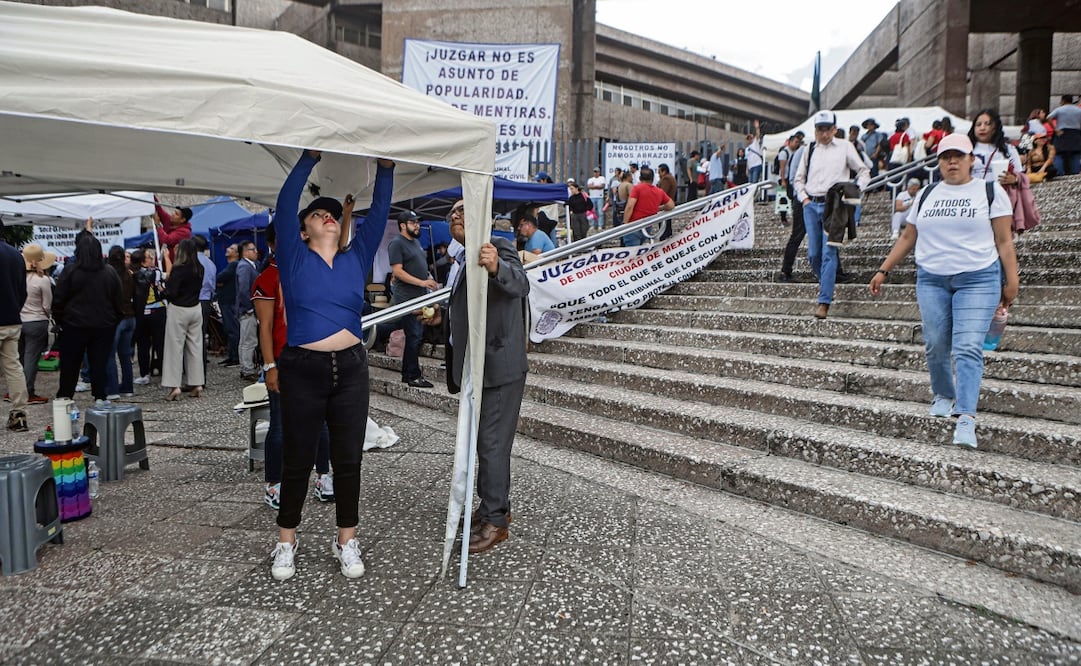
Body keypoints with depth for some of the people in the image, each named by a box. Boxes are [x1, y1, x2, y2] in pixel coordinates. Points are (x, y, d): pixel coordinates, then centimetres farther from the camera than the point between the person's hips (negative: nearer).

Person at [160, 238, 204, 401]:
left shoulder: (179, 269, -16)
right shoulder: (199, 269, 2)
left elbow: (171, 292, -20)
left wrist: (163, 292, 3)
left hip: (178, 310, -6)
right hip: (195, 308, 6)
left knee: (175, 346, -1)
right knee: (195, 346, 9)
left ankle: (174, 386, -2)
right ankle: (197, 384, 12)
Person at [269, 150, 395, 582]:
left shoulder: (356, 258, 12)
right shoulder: (294, 258, 4)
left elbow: (379, 214, 9)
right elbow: (285, 205, -4)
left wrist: (385, 168, 3)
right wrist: (310, 157, -5)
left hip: (351, 369, 3)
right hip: (302, 370, -3)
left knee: (348, 460, 8)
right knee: (297, 460, 7)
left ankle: (346, 541, 22)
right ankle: (286, 542, 24)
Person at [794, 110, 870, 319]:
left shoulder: (845, 147, 5)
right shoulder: (810, 149, 13)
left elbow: (864, 172, 9)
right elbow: (799, 178, 20)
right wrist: (804, 198, 5)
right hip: (811, 205, 4)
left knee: (829, 252, -11)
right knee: (813, 253, 4)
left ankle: (824, 301, -10)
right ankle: (826, 282, 31)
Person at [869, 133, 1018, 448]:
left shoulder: (990, 191, 3)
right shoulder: (926, 195, 14)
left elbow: (1004, 241, 0)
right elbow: (907, 238, 17)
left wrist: (1011, 281, -5)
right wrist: (884, 270, 13)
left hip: (977, 280, -3)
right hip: (931, 280, 4)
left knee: (968, 347, -13)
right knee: (936, 345, 4)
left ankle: (966, 417, -18)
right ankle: (943, 396, 28)